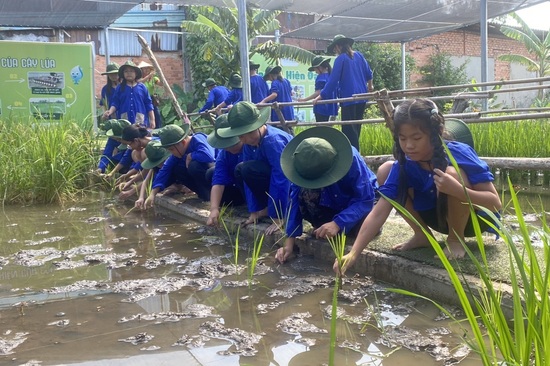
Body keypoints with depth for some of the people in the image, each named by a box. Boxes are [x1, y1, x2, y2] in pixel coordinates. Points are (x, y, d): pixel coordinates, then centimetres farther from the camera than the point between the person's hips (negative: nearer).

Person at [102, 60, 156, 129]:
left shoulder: (142, 87, 7)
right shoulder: (119, 88, 8)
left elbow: (148, 104, 7)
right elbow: (115, 103, 5)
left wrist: (152, 120, 2)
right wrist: (109, 112, -15)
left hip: (141, 122, 0)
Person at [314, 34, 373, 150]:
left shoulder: (340, 59, -8)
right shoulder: (359, 55, 11)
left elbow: (333, 80, -11)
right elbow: (369, 73, 20)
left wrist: (321, 96, -7)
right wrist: (369, 86, 38)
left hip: (348, 98, -7)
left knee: (349, 129, -6)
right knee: (356, 127, 14)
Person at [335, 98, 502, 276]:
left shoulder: (458, 154, -28)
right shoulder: (403, 166, -18)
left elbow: (495, 203, -27)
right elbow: (379, 213, -25)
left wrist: (458, 189, -46)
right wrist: (353, 254, -35)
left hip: (477, 218, -4)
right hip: (441, 216, 4)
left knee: (452, 173, -37)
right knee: (386, 171, -13)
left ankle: (456, 239, -11)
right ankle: (422, 235, 2)